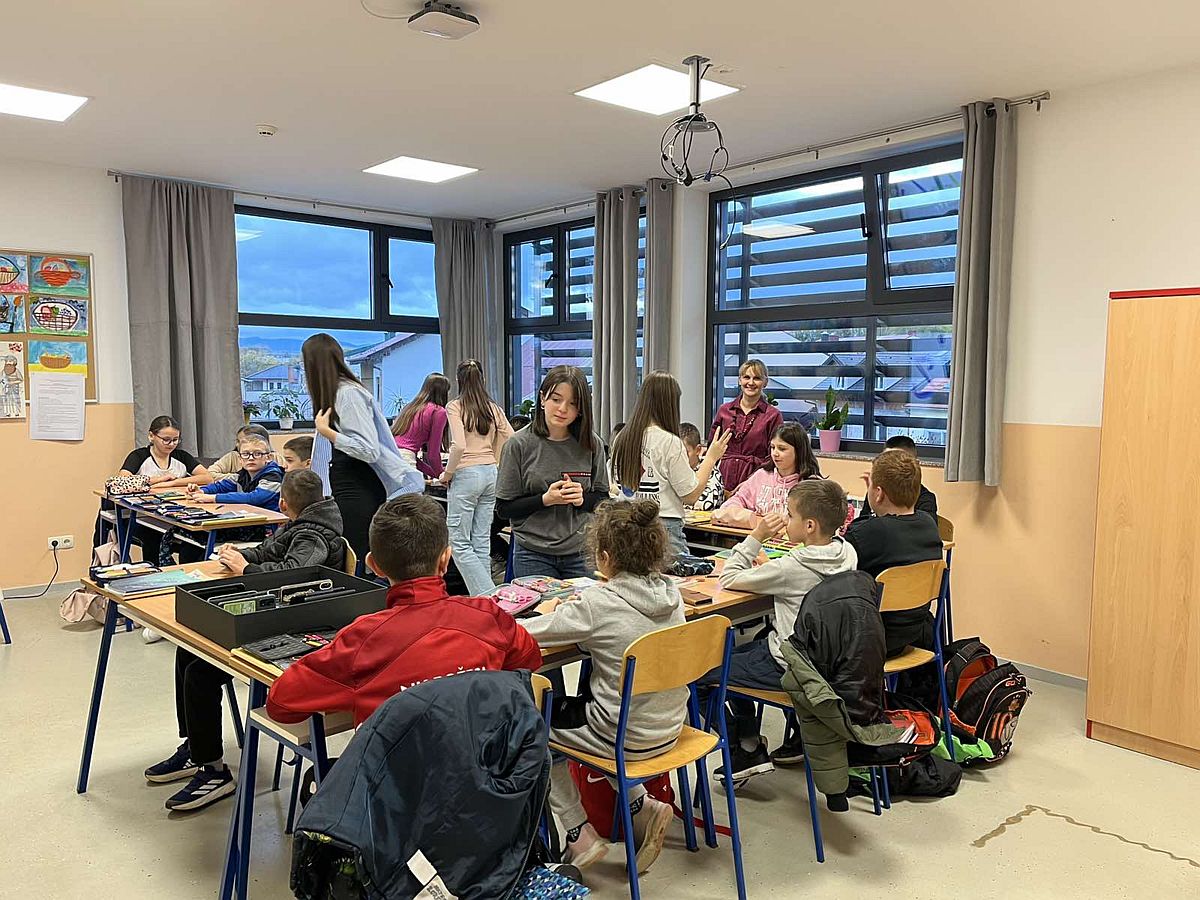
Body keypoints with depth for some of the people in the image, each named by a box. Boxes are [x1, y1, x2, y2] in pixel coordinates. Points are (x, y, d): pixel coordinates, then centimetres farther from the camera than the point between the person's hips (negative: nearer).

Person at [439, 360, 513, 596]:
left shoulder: (455, 407, -8)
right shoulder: (493, 408, 8)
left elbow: (459, 446, -19)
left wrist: (447, 474, -6)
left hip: (466, 475, -6)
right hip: (490, 473, 6)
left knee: (459, 542, 1)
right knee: (482, 541, 11)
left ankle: (487, 595, -8)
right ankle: (483, 598, 15)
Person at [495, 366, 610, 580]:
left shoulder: (591, 444, 1)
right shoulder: (519, 444, -6)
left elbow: (603, 499, 9)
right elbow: (503, 508, -4)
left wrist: (582, 498, -12)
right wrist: (545, 500, -17)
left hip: (582, 554, 2)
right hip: (534, 556, -2)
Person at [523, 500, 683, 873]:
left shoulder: (599, 604, -23)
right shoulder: (670, 592, -5)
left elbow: (525, 632, -15)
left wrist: (550, 612, 6)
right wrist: (575, 610, 10)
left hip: (629, 738, -6)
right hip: (671, 728, 7)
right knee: (582, 703, 31)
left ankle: (580, 835, 18)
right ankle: (641, 806, 20)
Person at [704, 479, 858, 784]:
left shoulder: (791, 568, -25)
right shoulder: (847, 552, -3)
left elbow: (728, 579, -16)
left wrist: (756, 537, -12)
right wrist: (770, 565, 5)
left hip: (787, 667, -9)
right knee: (741, 651, 29)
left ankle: (747, 749, 7)